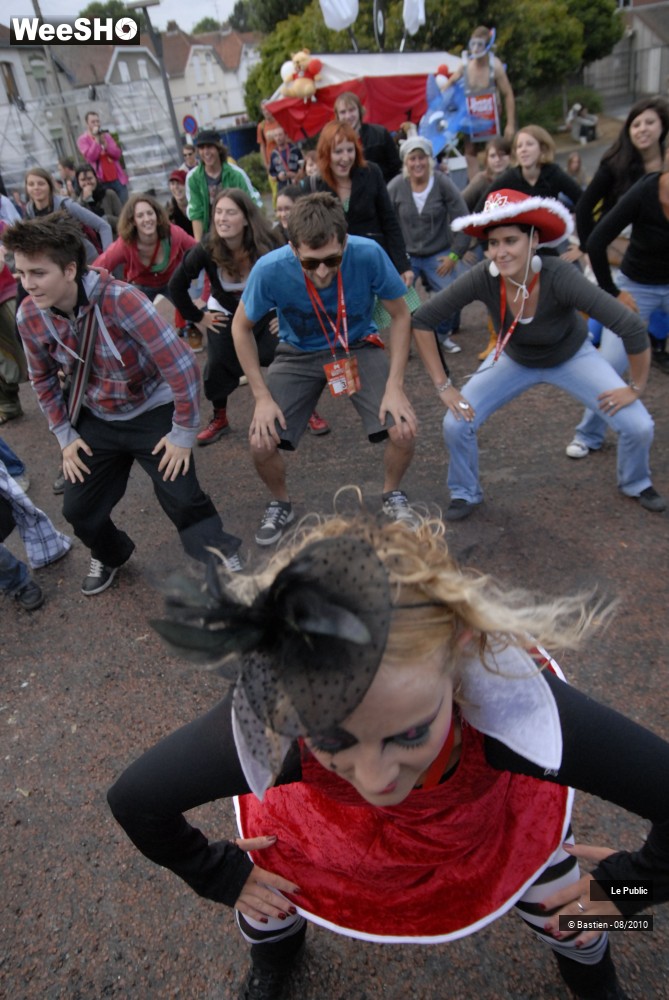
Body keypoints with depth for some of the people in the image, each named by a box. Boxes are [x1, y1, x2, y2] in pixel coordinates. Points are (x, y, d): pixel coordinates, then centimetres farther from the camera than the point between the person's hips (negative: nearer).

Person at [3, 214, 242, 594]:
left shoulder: (120, 299, -30)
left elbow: (181, 364, -29)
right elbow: (43, 377, 7)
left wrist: (184, 433, -23)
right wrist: (65, 435, 6)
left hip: (153, 411, -5)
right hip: (97, 419, 5)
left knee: (184, 500, -16)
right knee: (78, 509, 8)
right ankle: (110, 555, 42)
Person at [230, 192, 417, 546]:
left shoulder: (368, 254, -28)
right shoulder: (270, 269, -27)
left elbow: (400, 315, -11)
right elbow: (241, 327, -9)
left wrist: (394, 386, -18)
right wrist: (262, 396, -13)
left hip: (358, 347, 0)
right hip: (299, 354, 0)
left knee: (403, 430, -19)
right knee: (261, 443, -15)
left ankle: (393, 495, 15)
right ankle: (280, 504, 19)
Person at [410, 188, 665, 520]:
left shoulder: (560, 276, -38)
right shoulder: (483, 278, -31)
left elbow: (632, 328, -36)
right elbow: (422, 320, -24)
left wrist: (636, 388, -23)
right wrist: (443, 385, -22)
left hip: (571, 357, -1)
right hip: (514, 359, 1)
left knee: (638, 427, -11)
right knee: (456, 423, -16)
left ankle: (635, 484, 26)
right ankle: (466, 494, 14)